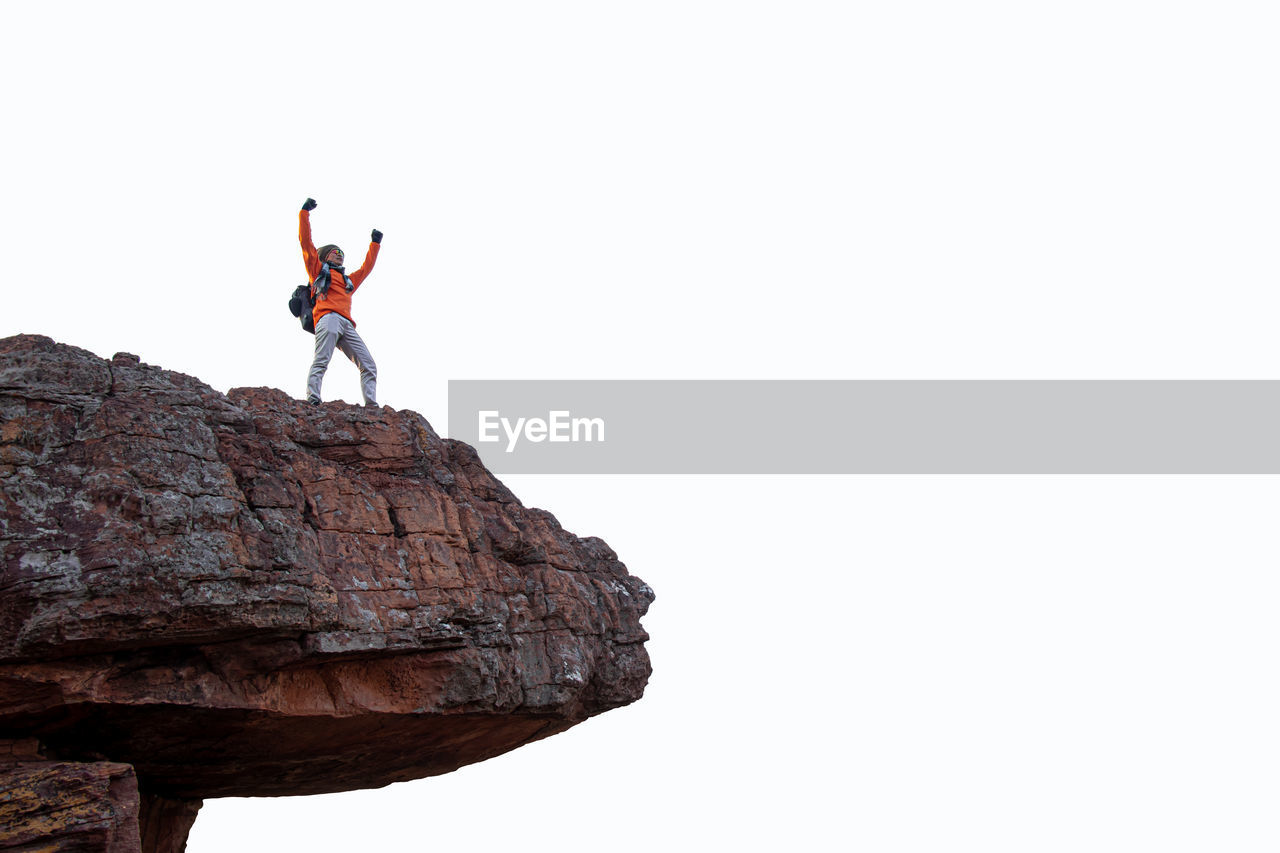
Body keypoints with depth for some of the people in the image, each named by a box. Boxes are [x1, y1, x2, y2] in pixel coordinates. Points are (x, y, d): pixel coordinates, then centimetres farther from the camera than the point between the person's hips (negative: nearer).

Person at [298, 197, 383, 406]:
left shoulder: (349, 280, 39)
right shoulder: (318, 270, 24)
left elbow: (366, 267, 50)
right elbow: (306, 242, 19)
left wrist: (375, 243, 55)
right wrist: (305, 212, 17)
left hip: (347, 325, 6)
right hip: (328, 317, -6)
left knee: (368, 366, -7)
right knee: (322, 360, -25)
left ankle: (371, 403, -13)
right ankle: (312, 398, -37)